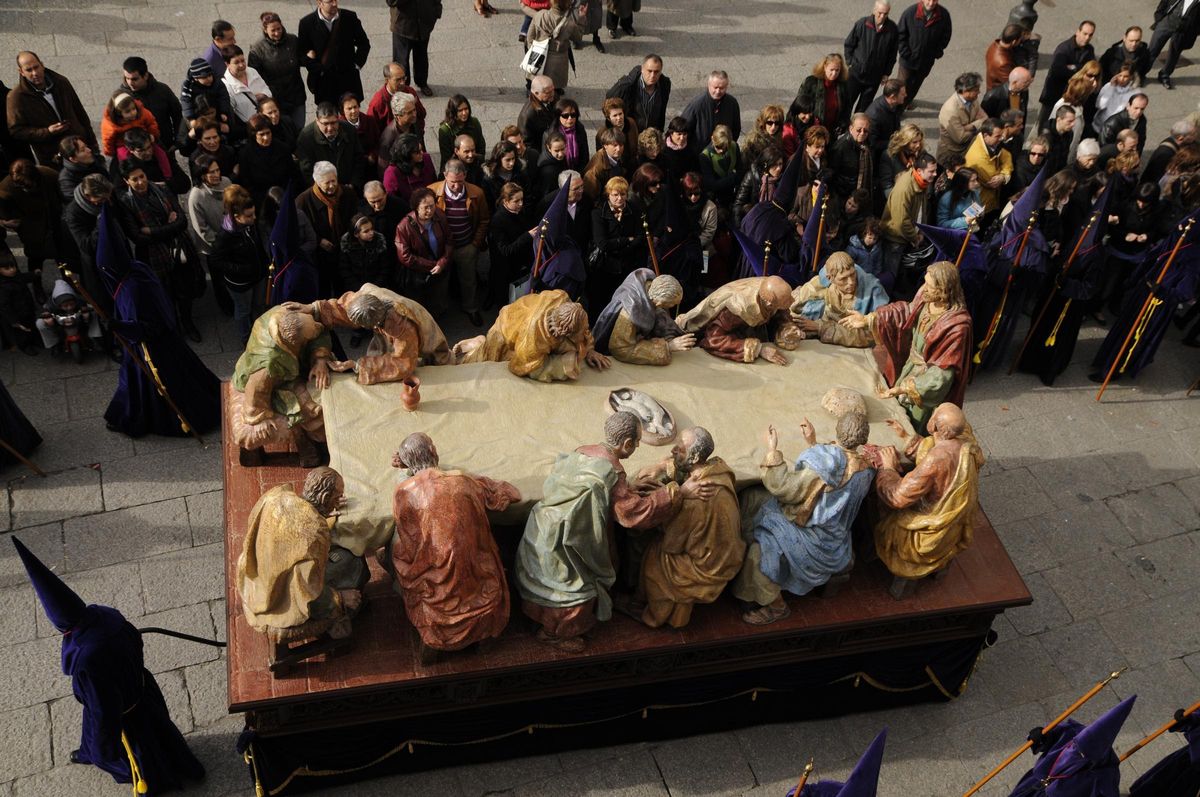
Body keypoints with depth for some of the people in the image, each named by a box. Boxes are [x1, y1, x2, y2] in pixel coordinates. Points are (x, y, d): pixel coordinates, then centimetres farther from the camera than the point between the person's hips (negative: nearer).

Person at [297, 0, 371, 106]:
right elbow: (300, 53, 1)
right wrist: (318, 69, -10)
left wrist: (357, 64, 1)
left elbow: (364, 44, 11)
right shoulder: (307, 23, -6)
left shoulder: (350, 18, -2)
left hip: (349, 81, 1)